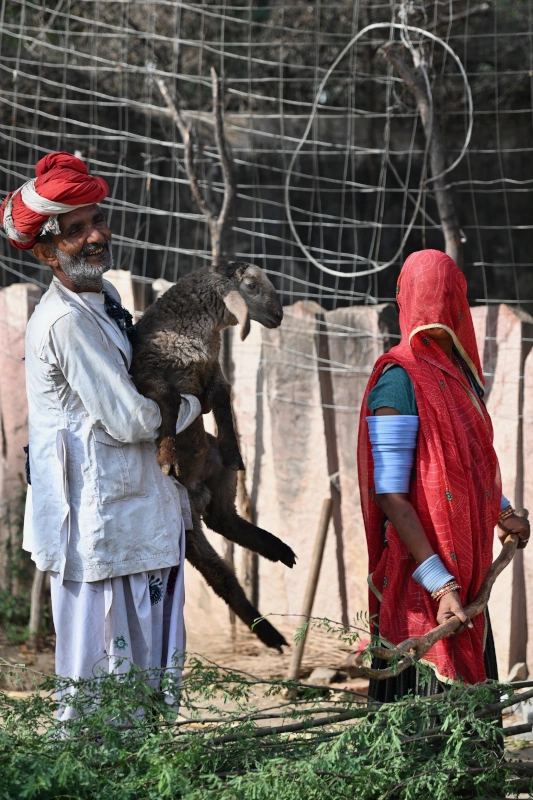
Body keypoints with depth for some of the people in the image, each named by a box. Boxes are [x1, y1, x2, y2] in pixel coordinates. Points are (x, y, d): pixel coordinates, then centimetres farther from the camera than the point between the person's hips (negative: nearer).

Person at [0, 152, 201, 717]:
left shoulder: (103, 300, 13)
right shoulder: (66, 320, -19)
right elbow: (129, 419, -19)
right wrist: (192, 405, -2)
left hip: (142, 519, 10)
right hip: (102, 531, -10)